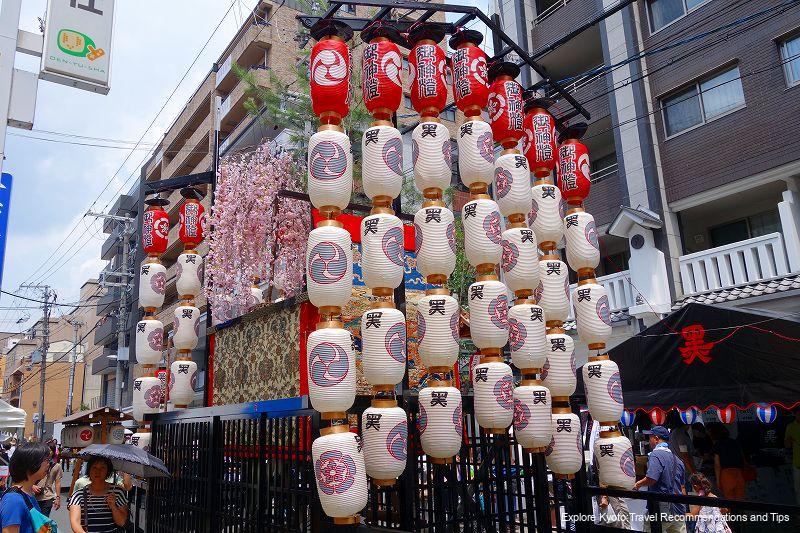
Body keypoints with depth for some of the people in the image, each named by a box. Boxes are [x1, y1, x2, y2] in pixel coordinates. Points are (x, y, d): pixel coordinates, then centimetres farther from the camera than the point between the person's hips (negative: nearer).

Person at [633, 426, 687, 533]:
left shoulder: (656, 455, -13)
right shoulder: (677, 459, 14)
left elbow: (651, 479, -26)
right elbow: (683, 488, 21)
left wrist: (638, 484, -6)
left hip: (662, 511, -8)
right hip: (679, 512, 8)